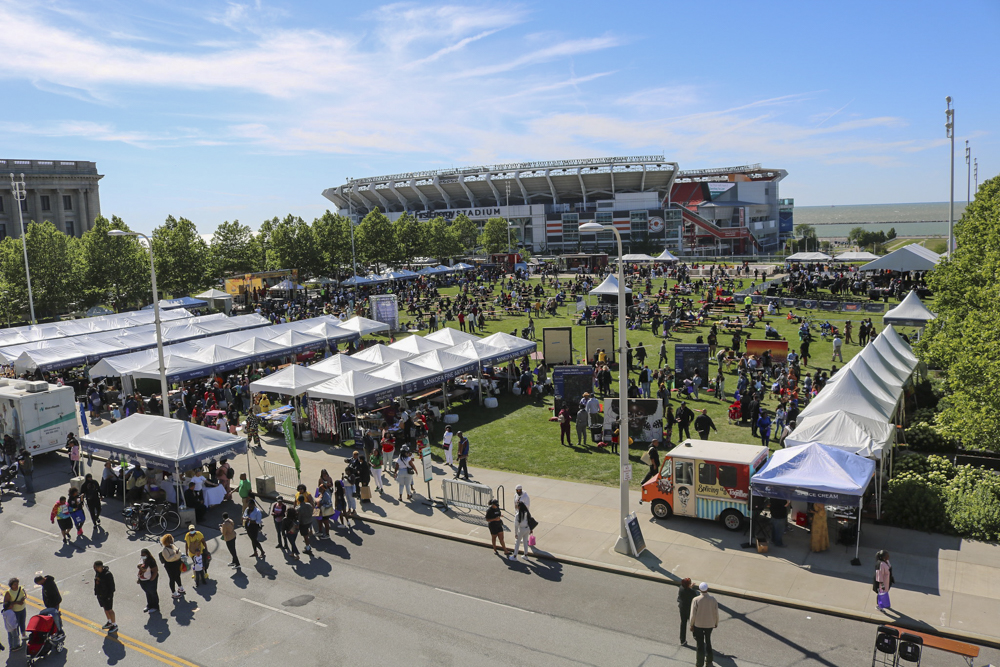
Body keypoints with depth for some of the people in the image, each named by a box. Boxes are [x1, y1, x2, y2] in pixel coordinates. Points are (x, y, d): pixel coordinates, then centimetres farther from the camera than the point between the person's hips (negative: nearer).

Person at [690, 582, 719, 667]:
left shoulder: (696, 600, -21)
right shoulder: (713, 600, -15)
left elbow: (693, 614, -15)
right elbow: (716, 613, -6)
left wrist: (691, 625, -1)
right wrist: (716, 623, 12)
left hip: (698, 624, -2)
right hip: (709, 624, 2)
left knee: (700, 644, 11)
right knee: (708, 642, 25)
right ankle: (709, 659, 40)